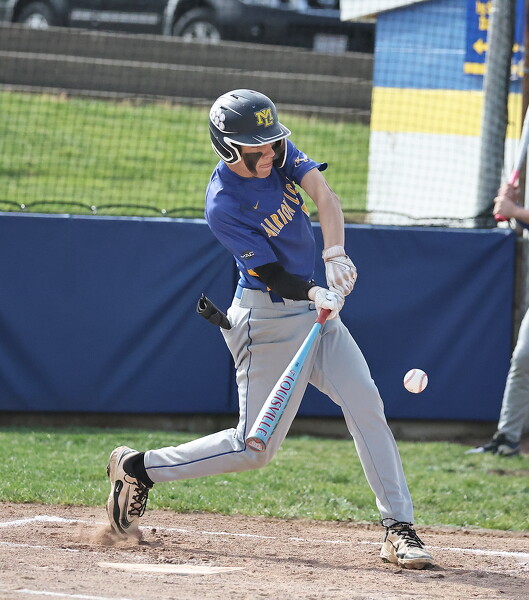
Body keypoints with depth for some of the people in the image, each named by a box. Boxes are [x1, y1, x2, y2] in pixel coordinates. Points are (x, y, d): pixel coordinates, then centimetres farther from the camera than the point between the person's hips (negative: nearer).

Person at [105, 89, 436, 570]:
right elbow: (272, 274, -22)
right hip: (268, 319, -7)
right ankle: (138, 468, 13)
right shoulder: (223, 205, -21)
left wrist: (335, 255, -29)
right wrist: (315, 294, -40)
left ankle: (399, 529, -5)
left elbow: (323, 193, -14)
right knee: (255, 448, -4)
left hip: (314, 310, 7)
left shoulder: (278, 150, -2)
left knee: (366, 406, -7)